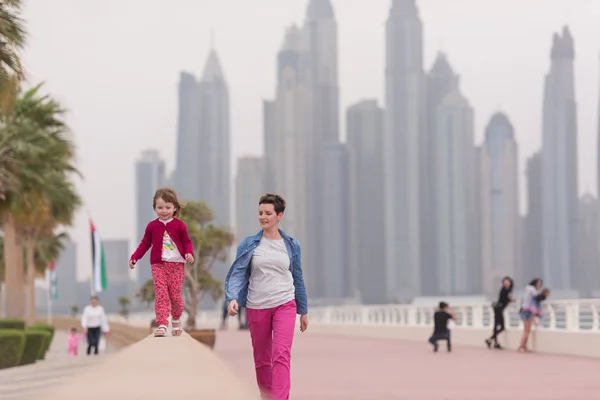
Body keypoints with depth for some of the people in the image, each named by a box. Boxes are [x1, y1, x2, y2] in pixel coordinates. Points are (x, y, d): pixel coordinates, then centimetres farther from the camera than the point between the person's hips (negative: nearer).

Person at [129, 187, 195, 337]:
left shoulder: (179, 225, 1)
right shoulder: (152, 226, 5)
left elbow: (187, 242, 5)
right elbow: (145, 244, 12)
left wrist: (189, 253, -14)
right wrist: (134, 258, 4)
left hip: (176, 264, -1)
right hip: (158, 264, 1)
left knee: (175, 294, 1)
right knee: (161, 294, -10)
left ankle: (176, 320, 27)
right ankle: (162, 325, -15)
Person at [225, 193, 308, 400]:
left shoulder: (291, 245, 5)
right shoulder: (249, 244, 1)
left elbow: (298, 278, 12)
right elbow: (237, 273, -5)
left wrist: (304, 311, 15)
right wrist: (232, 298, -24)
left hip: (285, 305, -1)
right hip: (256, 307, 1)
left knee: (281, 354, -18)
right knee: (262, 359, 11)